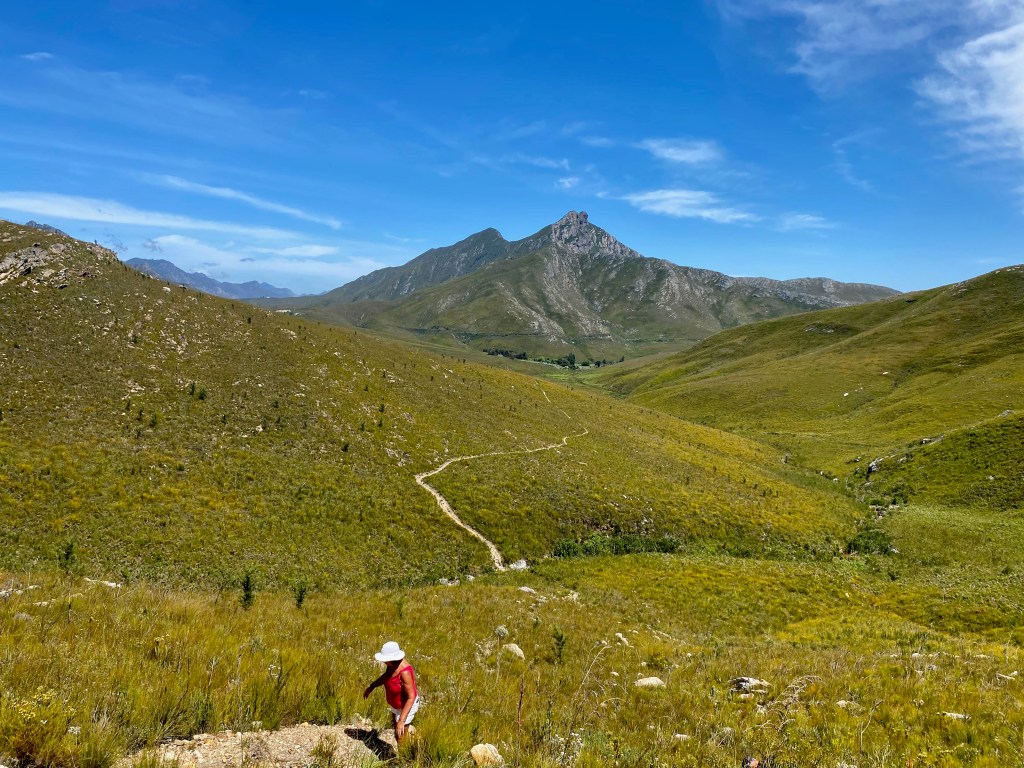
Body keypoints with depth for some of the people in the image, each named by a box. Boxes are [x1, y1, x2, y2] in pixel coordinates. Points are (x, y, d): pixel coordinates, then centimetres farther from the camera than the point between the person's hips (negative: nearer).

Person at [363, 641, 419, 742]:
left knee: (400, 738, 8)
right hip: (396, 704, 8)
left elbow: (411, 697, -35)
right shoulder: (392, 664, -16)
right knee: (396, 729, 29)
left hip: (406, 706, -8)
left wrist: (401, 721, -37)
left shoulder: (404, 673, -40)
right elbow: (386, 676, 8)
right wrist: (371, 686, 3)